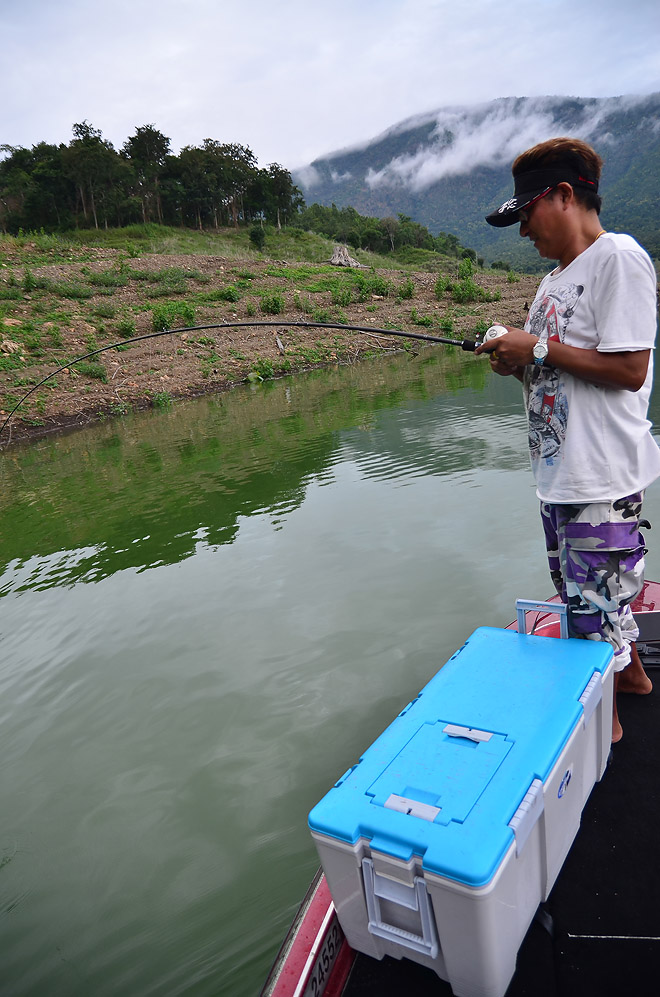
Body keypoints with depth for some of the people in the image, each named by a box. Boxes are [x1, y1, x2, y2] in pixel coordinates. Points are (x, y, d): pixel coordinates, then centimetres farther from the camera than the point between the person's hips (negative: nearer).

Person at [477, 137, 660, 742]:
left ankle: (606, 719, 25)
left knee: (597, 593, 4)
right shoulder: (556, 279, 15)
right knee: (583, 586, 22)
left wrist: (538, 349, -16)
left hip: (602, 472, -9)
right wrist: (518, 363, 0)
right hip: (561, 467, 10)